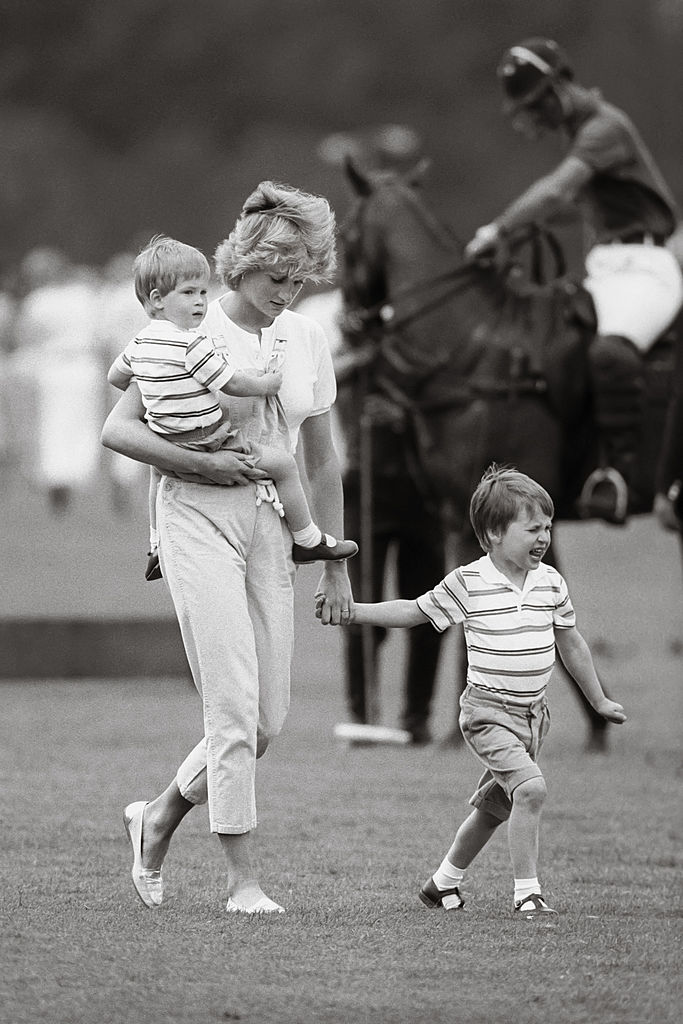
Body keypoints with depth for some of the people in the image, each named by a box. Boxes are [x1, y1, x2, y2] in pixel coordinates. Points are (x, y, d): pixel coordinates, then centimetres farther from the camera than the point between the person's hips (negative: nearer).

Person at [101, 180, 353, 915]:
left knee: (268, 718, 4)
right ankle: (242, 880, -6)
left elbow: (321, 463, 17)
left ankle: (157, 819, 26)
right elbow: (118, 429, -7)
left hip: (270, 528, 6)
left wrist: (335, 567, 16)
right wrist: (203, 466, -18)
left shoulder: (307, 339, 9)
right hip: (199, 521, -6)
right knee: (233, 707, -12)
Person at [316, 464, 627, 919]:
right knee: (530, 787, -23)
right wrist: (353, 611, -7)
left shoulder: (551, 583, 3)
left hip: (533, 711, 6)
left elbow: (571, 643, 16)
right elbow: (414, 612, 1)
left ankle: (445, 882, 35)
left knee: (493, 806, 16)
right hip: (489, 711, -6)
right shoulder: (468, 584, -10)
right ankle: (527, 893, -17)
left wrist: (600, 701, 23)